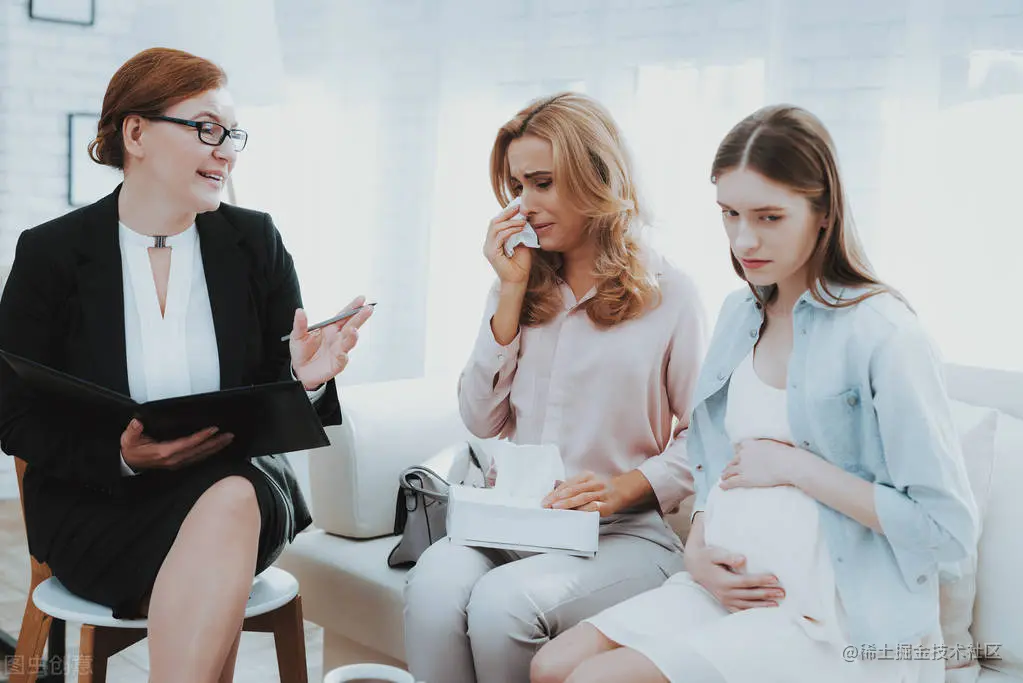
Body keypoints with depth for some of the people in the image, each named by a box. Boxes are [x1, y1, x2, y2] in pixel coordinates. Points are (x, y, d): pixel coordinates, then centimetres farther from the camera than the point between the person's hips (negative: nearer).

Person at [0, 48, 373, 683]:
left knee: (232, 501, -34)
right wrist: (121, 457, -19)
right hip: (98, 503, -2)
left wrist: (304, 380, -18)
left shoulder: (256, 242, 5)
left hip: (239, 481, 2)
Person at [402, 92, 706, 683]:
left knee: (503, 602, -31)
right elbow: (482, 420, 6)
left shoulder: (670, 294, -1)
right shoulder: (521, 286, 13)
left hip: (627, 531, -3)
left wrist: (625, 488, -17)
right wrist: (512, 292, 1)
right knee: (432, 586, -29)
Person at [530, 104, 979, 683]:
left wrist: (794, 466, -15)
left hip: (837, 620, -7)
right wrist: (698, 549, -1)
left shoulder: (882, 332, -14)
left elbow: (950, 530, -17)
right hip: (732, 587, 7)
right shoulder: (740, 314, 9)